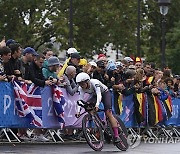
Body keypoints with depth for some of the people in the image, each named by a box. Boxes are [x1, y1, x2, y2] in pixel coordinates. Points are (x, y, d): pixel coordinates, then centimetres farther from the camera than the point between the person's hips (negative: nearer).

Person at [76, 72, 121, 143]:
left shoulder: (94, 83, -36)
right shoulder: (81, 88, -20)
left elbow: (99, 94, -46)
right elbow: (81, 99, -21)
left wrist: (97, 104, -63)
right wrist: (78, 111, -36)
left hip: (105, 93, -6)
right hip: (94, 95, 6)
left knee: (108, 113, -20)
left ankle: (116, 135, -22)